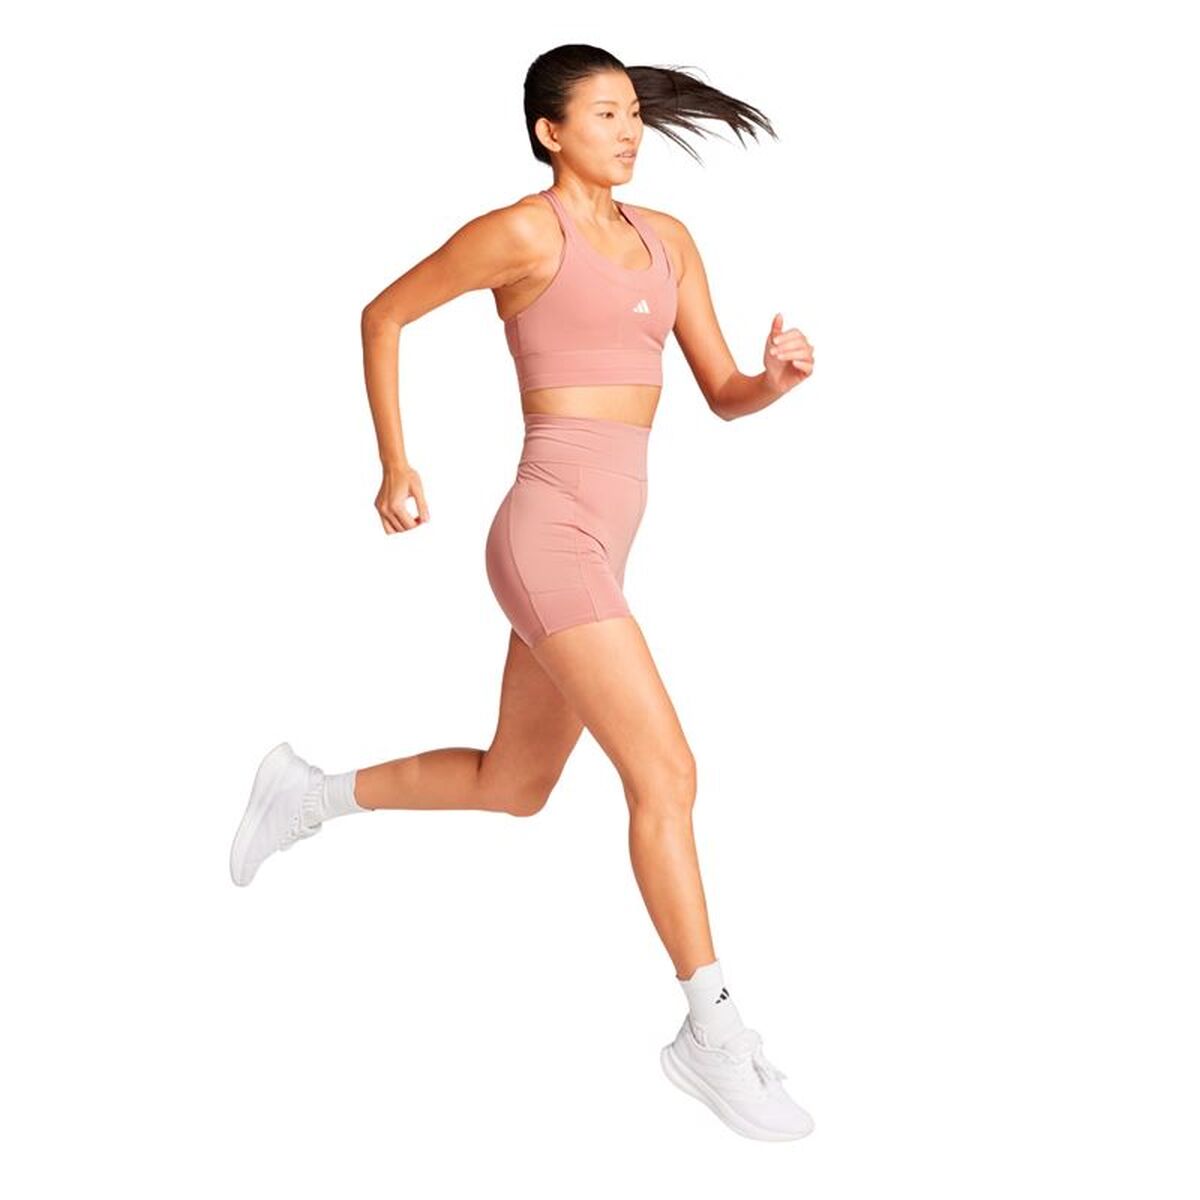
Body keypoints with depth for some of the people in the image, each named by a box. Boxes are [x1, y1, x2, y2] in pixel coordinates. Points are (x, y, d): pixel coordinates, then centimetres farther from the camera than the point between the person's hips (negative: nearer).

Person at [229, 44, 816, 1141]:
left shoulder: (667, 239, 16)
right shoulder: (520, 230, -4)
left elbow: (726, 396, 13)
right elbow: (384, 314, 6)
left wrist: (783, 373, -10)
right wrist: (395, 466, 5)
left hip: (598, 545, 9)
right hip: (553, 537, -9)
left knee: (513, 787, 21)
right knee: (667, 775, -11)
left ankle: (308, 793, 39)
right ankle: (712, 1033, 1)